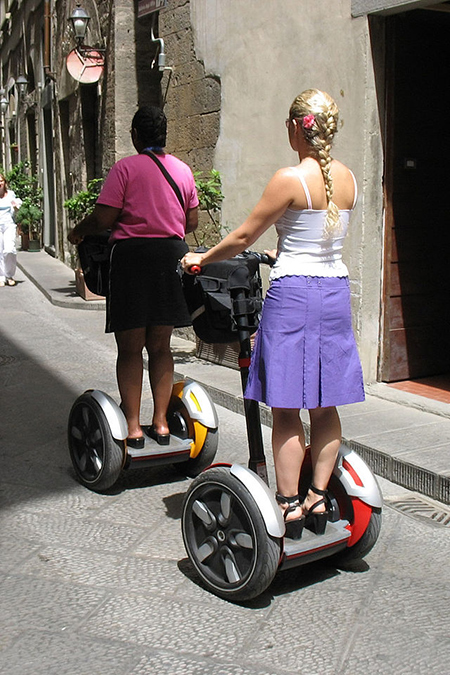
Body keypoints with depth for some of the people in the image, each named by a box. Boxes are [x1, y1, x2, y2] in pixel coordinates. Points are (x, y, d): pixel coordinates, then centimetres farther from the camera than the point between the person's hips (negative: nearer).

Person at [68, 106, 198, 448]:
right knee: (160, 347, 12)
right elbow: (192, 221, 13)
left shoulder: (125, 168, -6)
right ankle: (161, 423, 15)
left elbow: (103, 218, -11)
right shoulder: (183, 169, 9)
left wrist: (78, 231, 7)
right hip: (172, 256, 5)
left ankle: (133, 428, 5)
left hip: (133, 255, -4)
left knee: (130, 348, 4)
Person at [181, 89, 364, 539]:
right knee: (325, 405, 12)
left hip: (293, 295, -7)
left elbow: (243, 238, -7)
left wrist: (200, 259, 8)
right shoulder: (347, 178, 7)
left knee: (286, 409, 2)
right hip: (336, 290, 7)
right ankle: (318, 500, 20)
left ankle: (289, 506, 9)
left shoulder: (290, 179, -13)